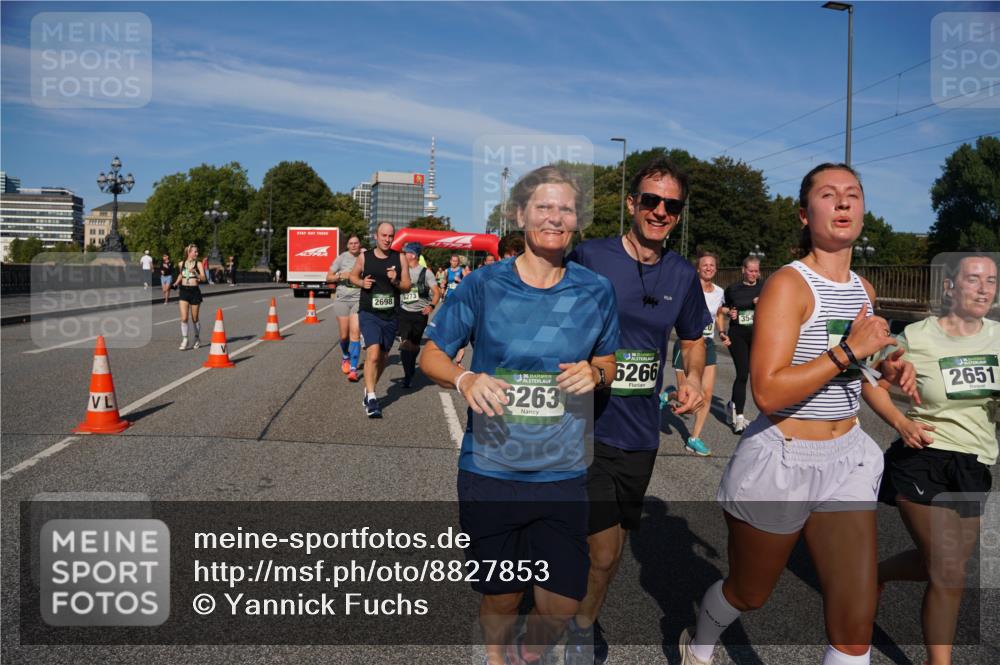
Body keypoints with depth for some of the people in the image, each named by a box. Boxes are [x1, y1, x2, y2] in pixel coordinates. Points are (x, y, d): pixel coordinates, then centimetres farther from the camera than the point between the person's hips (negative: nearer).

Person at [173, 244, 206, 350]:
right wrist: (176, 283, 10)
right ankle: (184, 340, -1)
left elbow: (203, 278, -12)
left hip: (194, 291, -2)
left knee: (194, 318, 8)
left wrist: (195, 272, -27)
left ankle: (197, 339, 26)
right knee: (184, 318, -9)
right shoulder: (182, 263, 6)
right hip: (184, 291, 2)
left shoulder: (198, 264, -2)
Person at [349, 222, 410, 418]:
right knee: (373, 353, -20)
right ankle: (371, 398, -16)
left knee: (383, 357, 14)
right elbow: (353, 276, 16)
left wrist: (396, 282, -15)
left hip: (391, 316, 3)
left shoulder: (399, 258, 2)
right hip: (369, 314, -3)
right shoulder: (364, 257, 0)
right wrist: (362, 282, -5)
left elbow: (407, 287, 5)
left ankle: (368, 390, 36)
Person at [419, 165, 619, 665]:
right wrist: (465, 380, -20)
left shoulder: (595, 291, 0)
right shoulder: (483, 285, -6)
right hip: (490, 470, -1)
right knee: (500, 597, 14)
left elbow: (609, 361, 14)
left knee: (560, 606, 0)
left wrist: (595, 372, -10)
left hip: (562, 474, 1)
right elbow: (431, 354, 1)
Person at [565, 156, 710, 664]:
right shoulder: (588, 258, -10)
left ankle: (584, 624, 43)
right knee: (604, 552, -8)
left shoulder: (683, 275, 3)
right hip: (588, 427, -4)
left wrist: (694, 378, -1)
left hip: (640, 432, 5)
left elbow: (693, 338, 19)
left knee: (612, 546, 17)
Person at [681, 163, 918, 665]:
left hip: (847, 461, 6)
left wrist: (887, 371, 3)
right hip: (781, 461, -5)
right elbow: (767, 392, -26)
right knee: (749, 594, 18)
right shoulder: (788, 285, -16)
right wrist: (849, 350, -25)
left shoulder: (864, 290, 7)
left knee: (856, 625, 1)